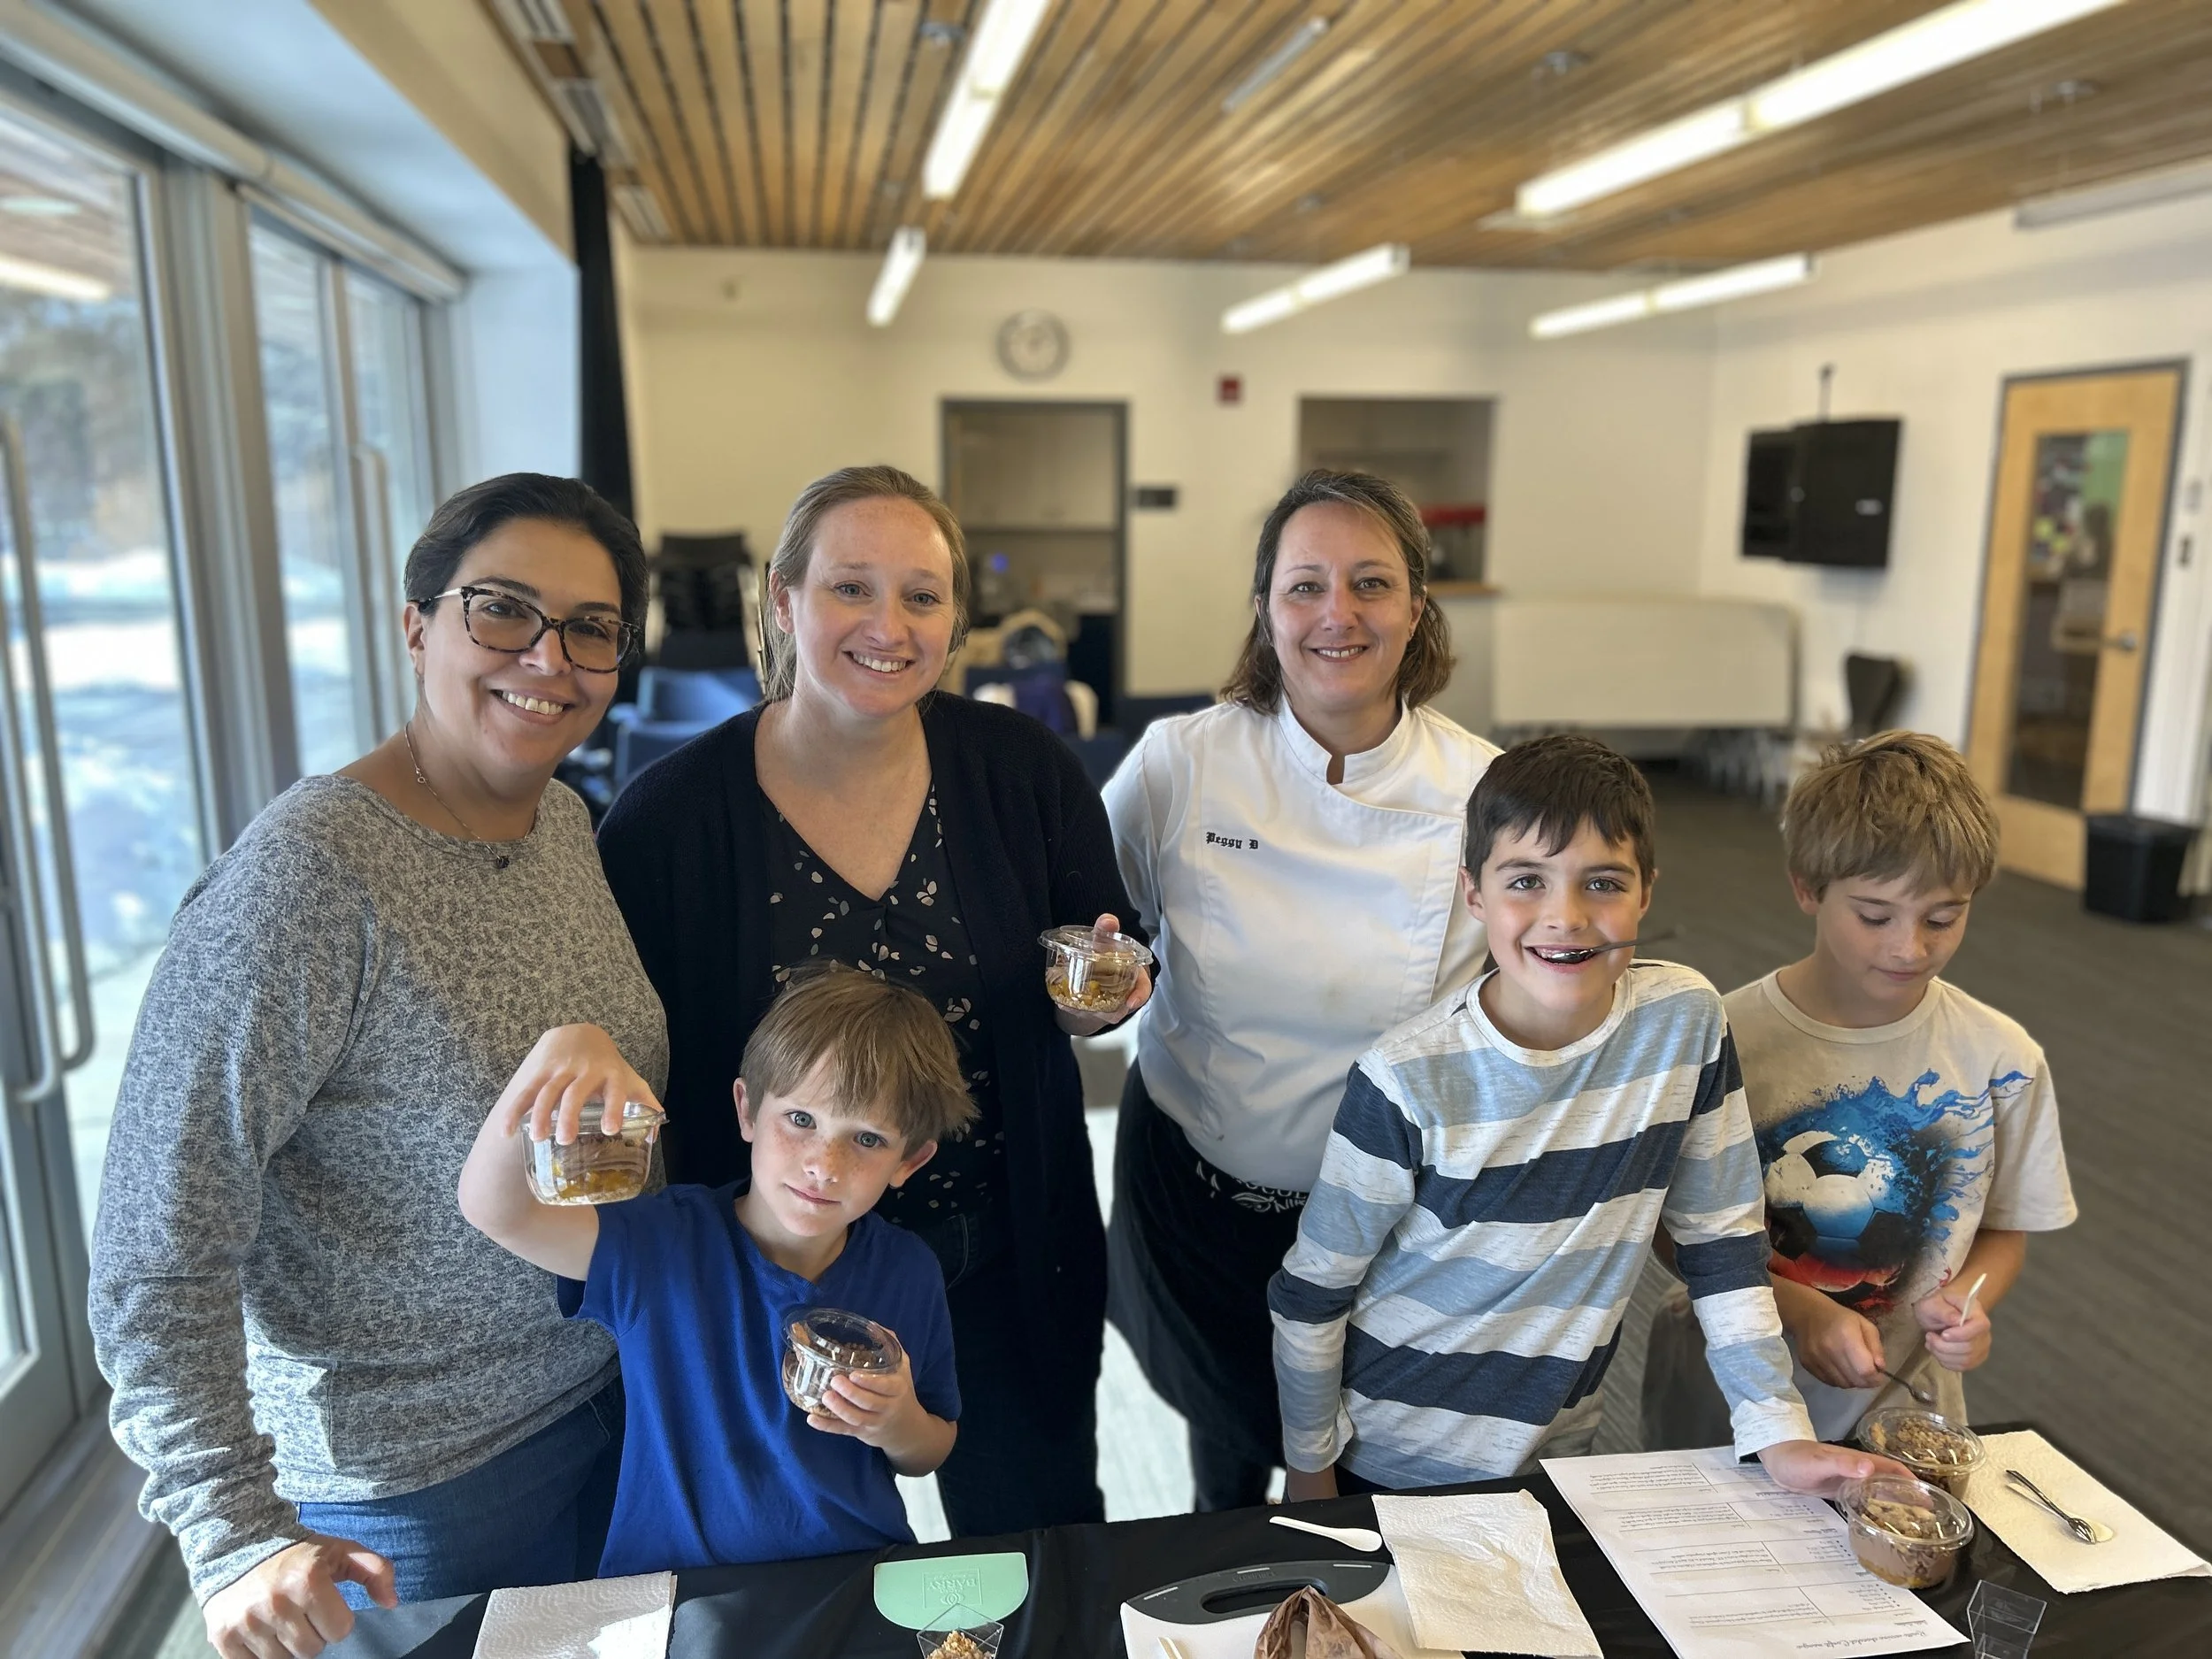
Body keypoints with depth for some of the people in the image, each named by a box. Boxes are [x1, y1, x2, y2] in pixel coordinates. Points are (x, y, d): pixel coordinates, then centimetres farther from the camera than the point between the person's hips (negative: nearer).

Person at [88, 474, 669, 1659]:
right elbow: (158, 1241, -24)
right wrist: (233, 1534, -25)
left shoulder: (566, 820, -2)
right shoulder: (307, 873, -26)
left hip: (614, 1401, 7)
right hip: (414, 1479, -7)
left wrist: (599, 1051, -4)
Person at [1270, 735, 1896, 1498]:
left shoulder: (1686, 1021, -14)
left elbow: (1722, 1240, -3)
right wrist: (1308, 1471, -4)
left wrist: (1779, 1433, -7)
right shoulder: (1409, 1082, -24)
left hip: (1557, 1456, 3)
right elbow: (1311, 1295, -12)